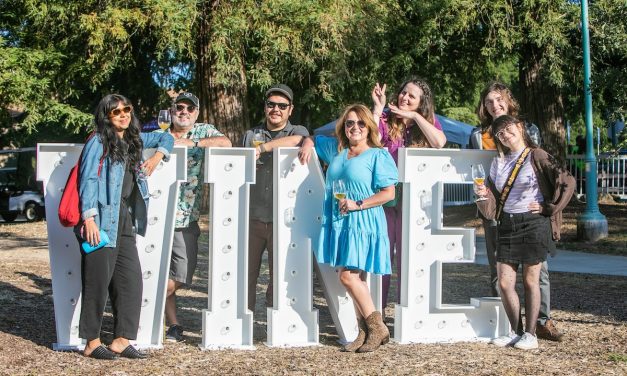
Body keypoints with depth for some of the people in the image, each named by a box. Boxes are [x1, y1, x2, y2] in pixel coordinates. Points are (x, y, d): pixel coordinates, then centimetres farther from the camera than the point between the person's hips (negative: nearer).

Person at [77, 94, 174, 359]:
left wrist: (157, 157, 12)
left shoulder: (134, 140, 16)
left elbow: (165, 138, 32)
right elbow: (88, 180, -12)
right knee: (99, 280, -3)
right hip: (102, 220, -7)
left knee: (131, 279, 4)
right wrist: (89, 217, -20)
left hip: (125, 220, 7)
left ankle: (121, 340, 11)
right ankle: (92, 343, 7)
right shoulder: (98, 142, -4)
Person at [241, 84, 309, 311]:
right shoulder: (251, 135, 16)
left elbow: (296, 139, -17)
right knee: (246, 273, -1)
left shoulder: (298, 131, 9)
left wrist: (261, 148, -22)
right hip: (253, 216, 2)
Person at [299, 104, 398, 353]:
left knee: (348, 276, -14)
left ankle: (377, 328, -2)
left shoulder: (378, 155, -5)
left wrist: (358, 204, -16)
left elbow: (388, 193, -9)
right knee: (355, 278, 7)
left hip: (363, 223, -6)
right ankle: (365, 332, 12)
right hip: (338, 222, 6)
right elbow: (311, 138, 31)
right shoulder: (336, 149, 14)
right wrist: (308, 145, 7)